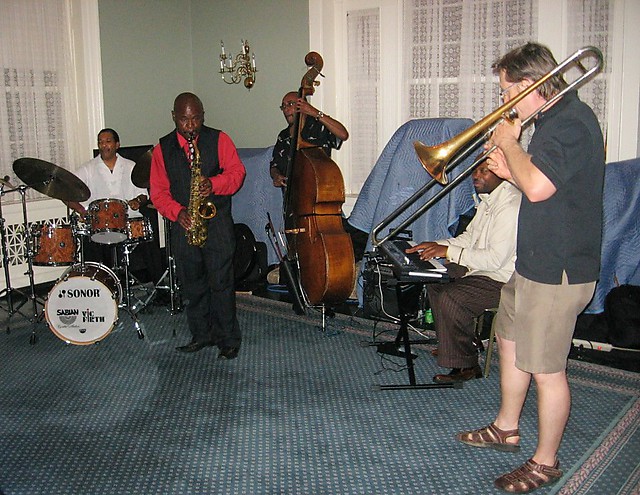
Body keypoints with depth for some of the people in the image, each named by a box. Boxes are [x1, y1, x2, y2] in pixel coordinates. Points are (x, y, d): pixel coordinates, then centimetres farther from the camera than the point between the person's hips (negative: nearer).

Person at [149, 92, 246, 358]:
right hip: (184, 225, 3)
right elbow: (158, 190, 5)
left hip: (217, 223, -3)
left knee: (221, 282, -5)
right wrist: (177, 212, -12)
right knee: (192, 284, 9)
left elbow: (237, 172, -3)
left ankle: (229, 339, 6)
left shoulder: (219, 140, 4)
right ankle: (201, 335, 22)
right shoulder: (162, 149, 9)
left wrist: (214, 184, -22)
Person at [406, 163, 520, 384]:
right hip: (482, 268, 11)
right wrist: (437, 245, 3)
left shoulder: (510, 206, -24)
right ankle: (448, 346, 24)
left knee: (450, 298, -25)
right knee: (435, 282, 14)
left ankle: (465, 366, -8)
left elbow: (496, 258, -29)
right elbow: (469, 237, 18)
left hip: (503, 279, -11)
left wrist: (450, 251, -24)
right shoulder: (488, 199, 11)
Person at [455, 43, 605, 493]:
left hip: (558, 270, -11)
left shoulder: (572, 122, -19)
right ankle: (506, 428, 41)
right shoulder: (554, 118, 13)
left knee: (546, 369, 1)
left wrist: (509, 142, -17)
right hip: (533, 261, 11)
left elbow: (539, 186, -32)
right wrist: (511, 170, 1)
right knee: (511, 339, 22)